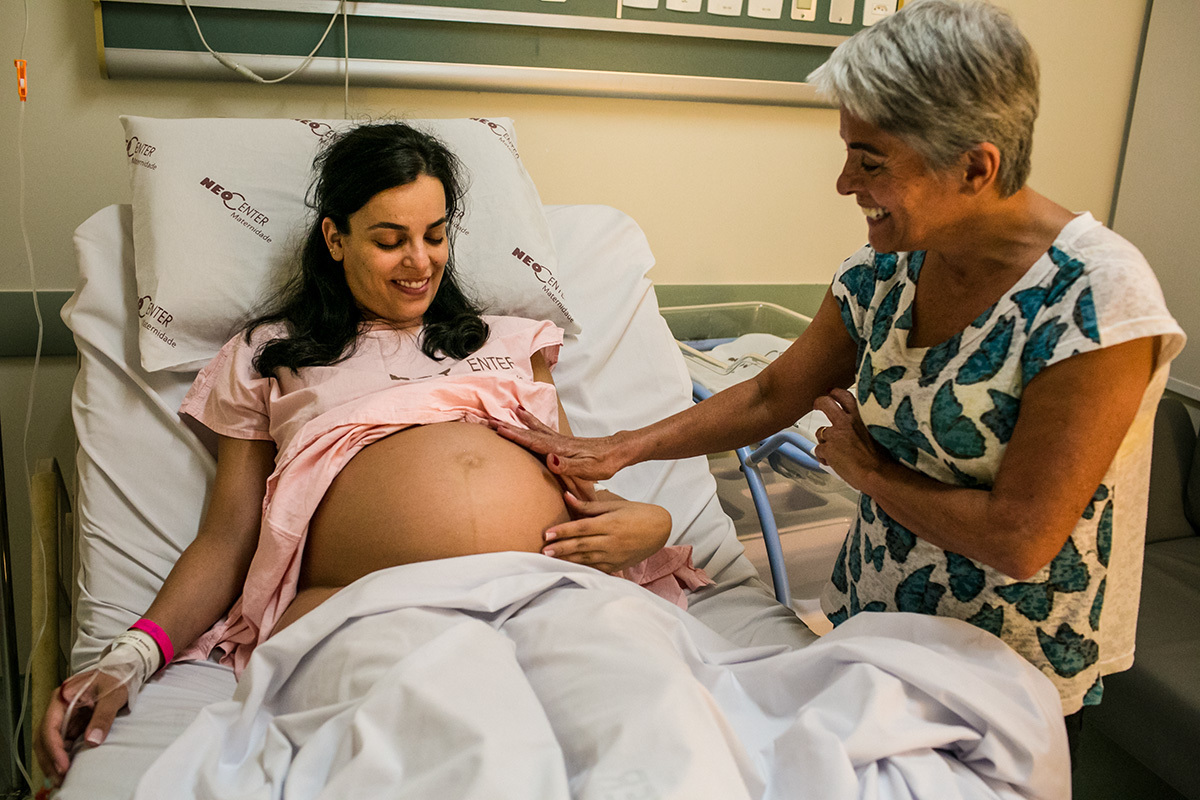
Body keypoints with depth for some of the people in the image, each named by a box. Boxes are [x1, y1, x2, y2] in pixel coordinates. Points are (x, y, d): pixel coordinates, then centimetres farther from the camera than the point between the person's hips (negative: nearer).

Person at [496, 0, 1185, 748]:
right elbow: (771, 396, 2)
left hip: (1009, 678, -5)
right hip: (870, 616, 6)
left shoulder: (1098, 299, -27)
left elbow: (1019, 538, -27)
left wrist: (865, 468, -14)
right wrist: (618, 450, -3)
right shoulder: (890, 267, -7)